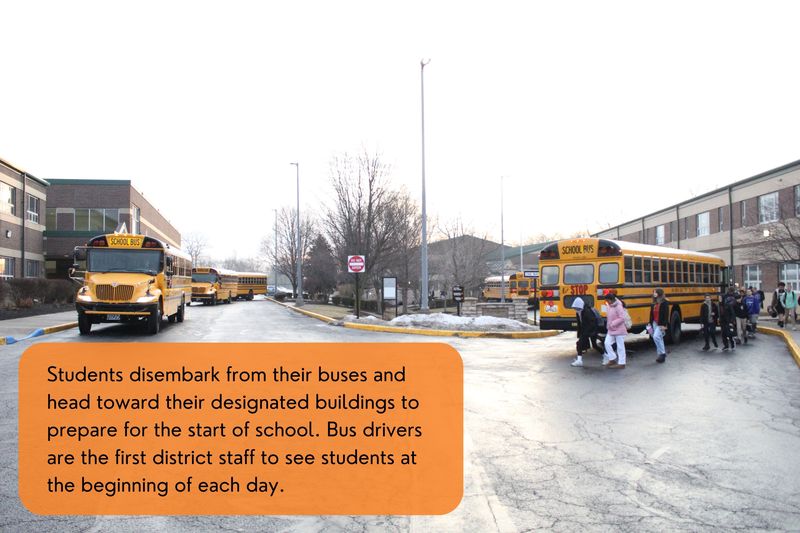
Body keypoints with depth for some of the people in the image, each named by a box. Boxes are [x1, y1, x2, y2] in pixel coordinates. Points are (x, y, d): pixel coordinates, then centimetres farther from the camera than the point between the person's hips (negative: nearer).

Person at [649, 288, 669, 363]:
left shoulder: (664, 302, -9)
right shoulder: (654, 303, 12)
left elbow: (666, 314, -14)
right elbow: (651, 314, 16)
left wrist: (663, 325, -19)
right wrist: (650, 323, 13)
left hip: (661, 324, -7)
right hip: (654, 323, 8)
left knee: (656, 337, -18)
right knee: (659, 338, 10)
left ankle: (662, 353, -7)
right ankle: (662, 354, 16)